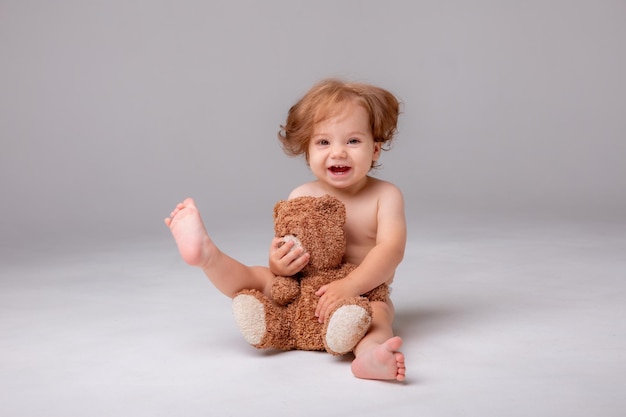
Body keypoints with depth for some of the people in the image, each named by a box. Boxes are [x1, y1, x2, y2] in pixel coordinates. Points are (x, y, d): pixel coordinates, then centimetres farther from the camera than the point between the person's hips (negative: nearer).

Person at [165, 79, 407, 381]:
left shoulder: (385, 196, -5)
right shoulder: (301, 196, 2)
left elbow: (391, 251, -19)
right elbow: (284, 254, -1)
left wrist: (350, 285, -33)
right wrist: (277, 264, -27)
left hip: (363, 295, -3)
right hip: (302, 294, 3)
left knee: (378, 312, -34)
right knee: (258, 277, -14)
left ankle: (369, 353, -63)